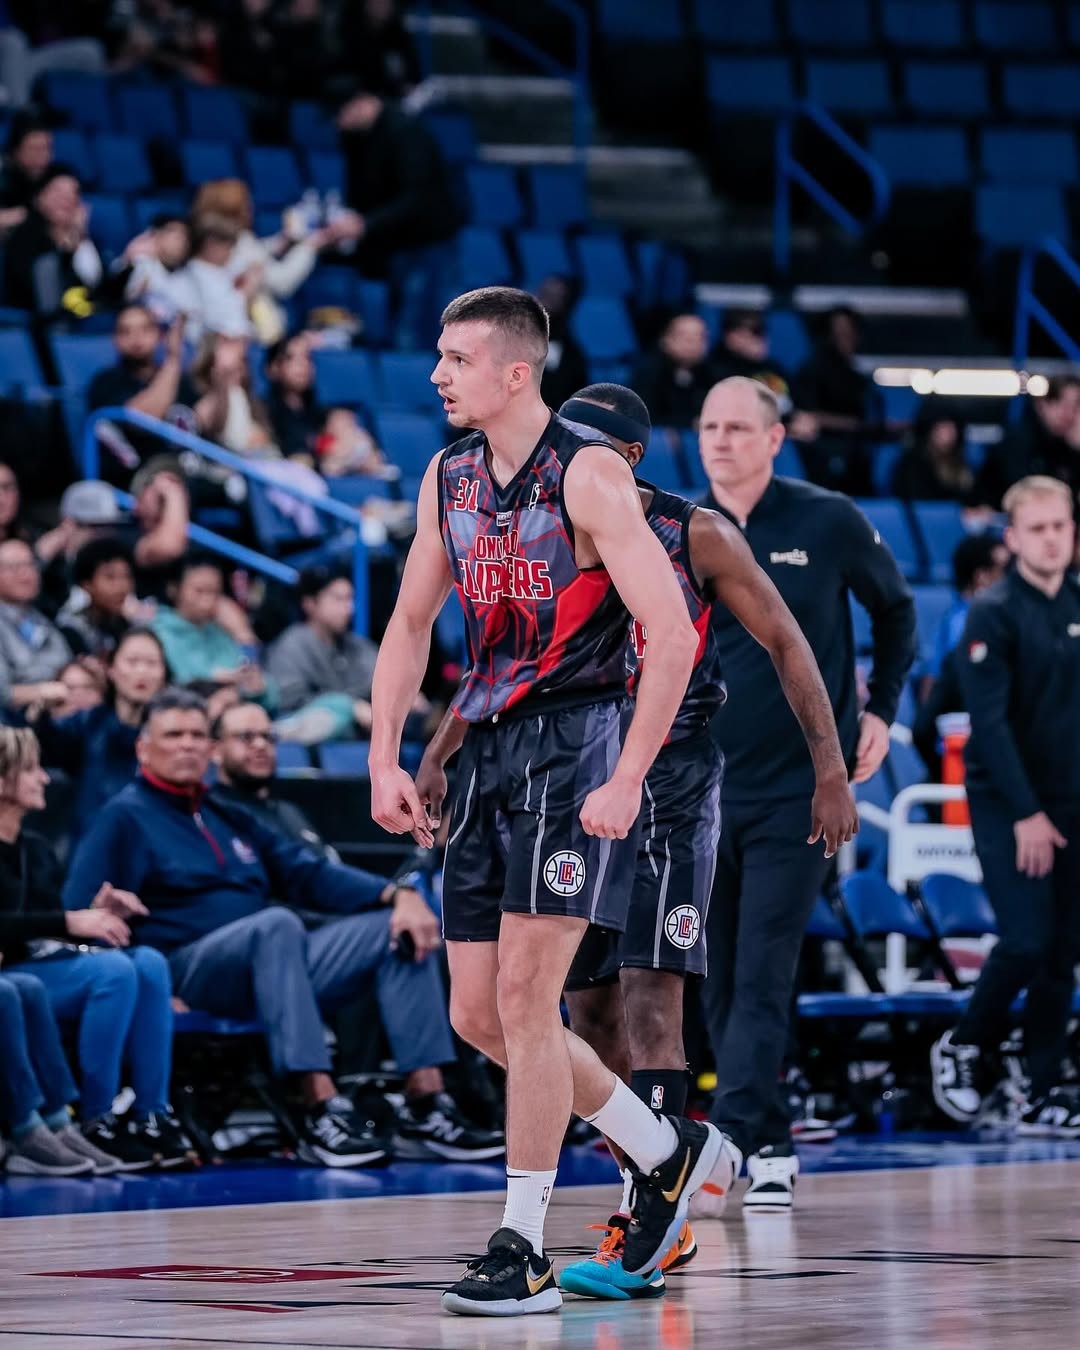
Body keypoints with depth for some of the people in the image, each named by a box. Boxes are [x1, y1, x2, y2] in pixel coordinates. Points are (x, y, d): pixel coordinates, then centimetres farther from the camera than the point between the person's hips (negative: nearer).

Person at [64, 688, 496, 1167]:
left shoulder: (229, 818, 27)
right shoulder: (125, 818, 5)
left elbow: (310, 875, 19)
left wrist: (398, 894, 2)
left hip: (274, 965, 7)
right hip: (189, 972, -7)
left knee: (399, 928, -7)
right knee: (277, 922, -37)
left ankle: (426, 1103, -19)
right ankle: (320, 1111, -48)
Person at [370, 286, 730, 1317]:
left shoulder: (588, 474, -13)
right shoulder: (449, 477, 9)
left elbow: (674, 636, -17)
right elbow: (410, 624, 19)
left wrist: (626, 782, -20)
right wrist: (384, 759, 7)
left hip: (581, 741, -8)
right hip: (490, 748, 8)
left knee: (525, 993, -13)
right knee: (476, 1015, 7)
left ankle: (523, 1250, -6)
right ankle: (668, 1153, 24)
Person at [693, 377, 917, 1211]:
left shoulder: (830, 523, -4)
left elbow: (896, 610, 12)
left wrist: (881, 711, 6)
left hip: (797, 788, -3)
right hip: (700, 789, 3)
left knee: (762, 977, -11)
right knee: (718, 985, 5)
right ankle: (772, 1151, 16)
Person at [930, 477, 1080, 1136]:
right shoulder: (994, 613, -8)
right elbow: (990, 722, -13)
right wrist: (1027, 814, -18)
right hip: (1007, 803, -5)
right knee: (1027, 940, -13)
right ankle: (964, 1049, 11)